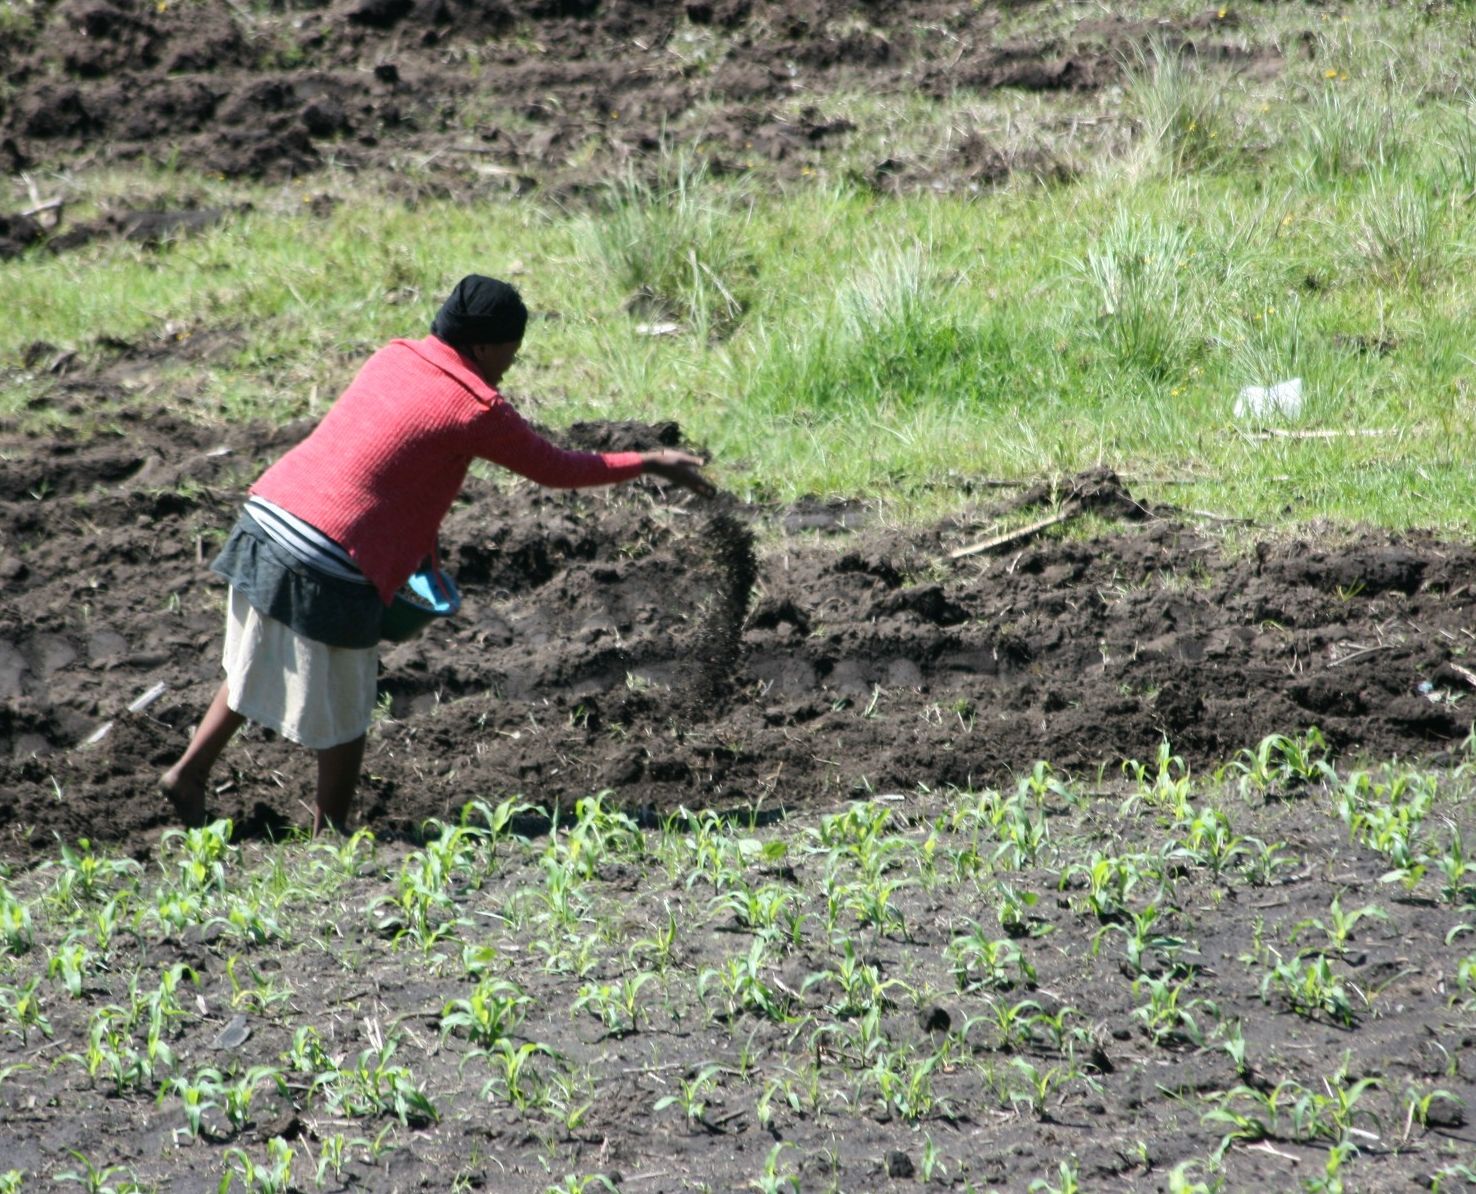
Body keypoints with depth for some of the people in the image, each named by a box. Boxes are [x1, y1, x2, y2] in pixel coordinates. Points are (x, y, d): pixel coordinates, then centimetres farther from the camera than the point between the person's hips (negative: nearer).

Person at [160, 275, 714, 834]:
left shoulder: (392, 357, 13)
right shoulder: (477, 409, -7)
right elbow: (556, 468, 4)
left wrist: (422, 547, 28)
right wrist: (651, 463, 16)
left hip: (266, 517, 7)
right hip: (328, 568, -7)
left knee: (257, 666, 28)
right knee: (343, 713, 10)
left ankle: (189, 771, 28)